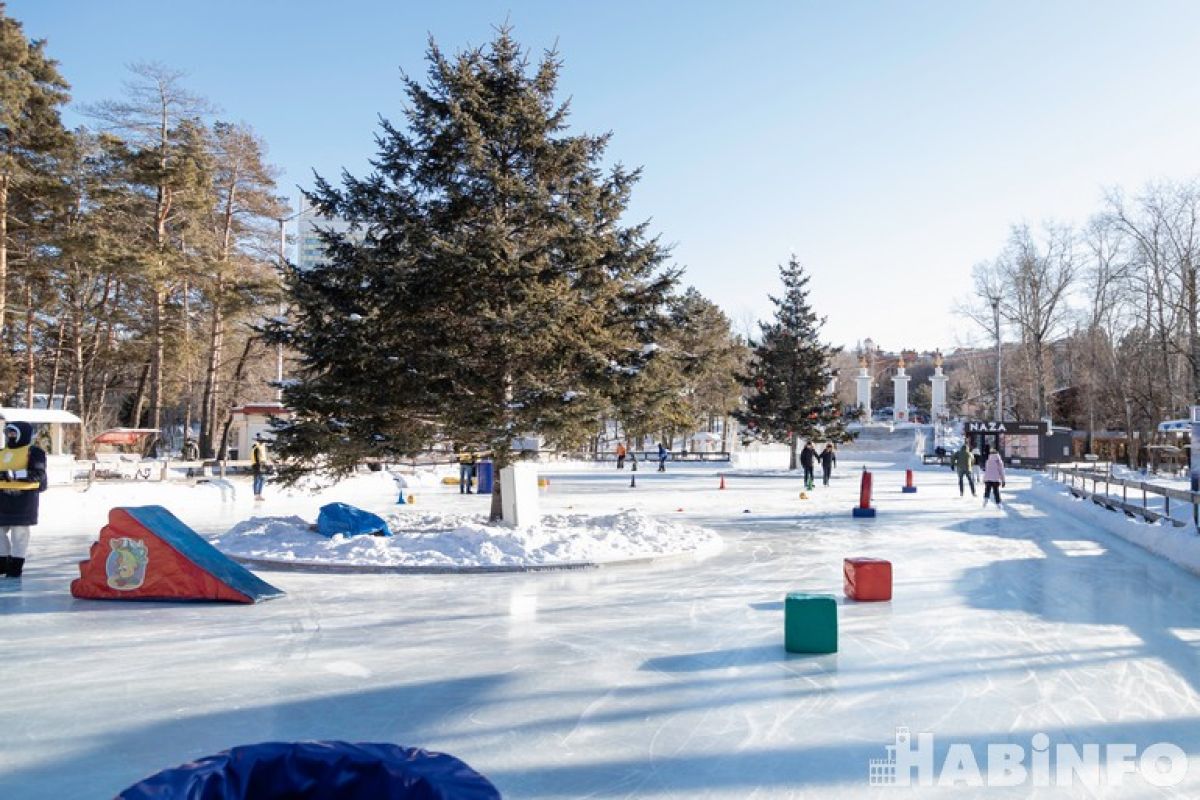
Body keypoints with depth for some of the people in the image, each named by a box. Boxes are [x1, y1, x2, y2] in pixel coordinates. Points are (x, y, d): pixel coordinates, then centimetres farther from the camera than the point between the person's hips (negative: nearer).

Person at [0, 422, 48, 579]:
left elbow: (38, 474, -18)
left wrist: (14, 474, -25)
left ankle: (16, 565, 3)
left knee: (19, 532, -2)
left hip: (23, 497, -7)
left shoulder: (33, 452, -6)